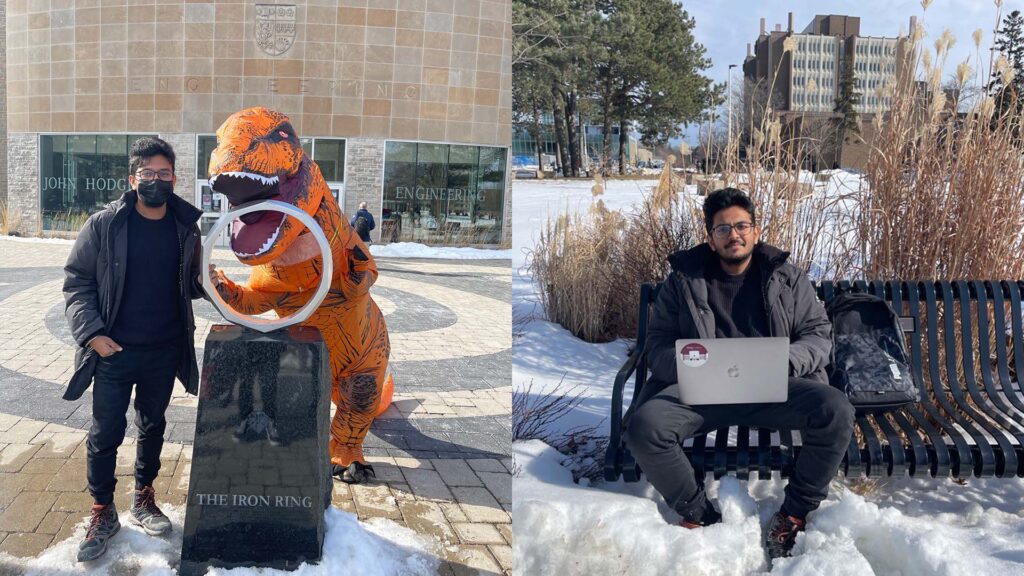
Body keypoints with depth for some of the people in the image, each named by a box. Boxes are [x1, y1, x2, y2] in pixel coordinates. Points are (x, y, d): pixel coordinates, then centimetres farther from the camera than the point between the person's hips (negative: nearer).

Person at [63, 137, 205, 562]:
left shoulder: (185, 226, 1)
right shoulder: (104, 225, -8)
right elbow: (76, 283, -4)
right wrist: (91, 333, -14)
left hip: (164, 352, 3)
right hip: (114, 352, -2)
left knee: (152, 426, 17)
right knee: (105, 434, 4)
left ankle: (143, 499, 35)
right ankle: (103, 513, 22)